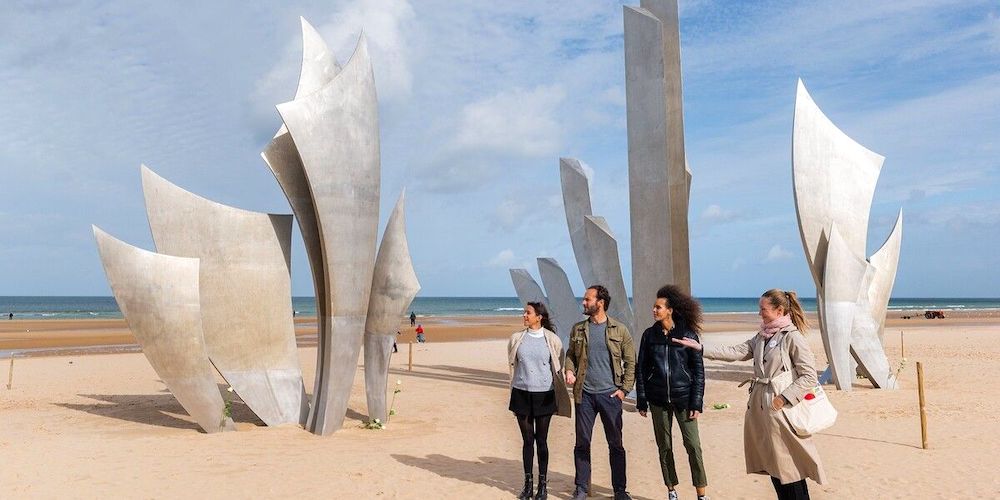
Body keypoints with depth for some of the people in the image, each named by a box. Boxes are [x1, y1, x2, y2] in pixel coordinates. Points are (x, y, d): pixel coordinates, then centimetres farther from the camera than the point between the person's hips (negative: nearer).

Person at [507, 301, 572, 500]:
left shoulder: (552, 339, -3)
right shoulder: (517, 338, 2)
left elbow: (558, 366, 5)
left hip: (544, 394, -2)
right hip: (522, 394, 2)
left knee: (541, 440, 5)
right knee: (527, 439, 8)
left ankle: (543, 484, 16)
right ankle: (528, 482, 19)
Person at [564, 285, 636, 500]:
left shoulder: (619, 330, -2)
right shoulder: (578, 329, 5)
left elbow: (630, 361, 1)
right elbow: (570, 354, 15)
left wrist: (625, 388, -6)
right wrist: (569, 370, -5)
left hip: (610, 394, -2)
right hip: (584, 394, 2)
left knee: (615, 443, 7)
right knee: (582, 442, 7)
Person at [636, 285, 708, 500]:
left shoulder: (687, 334, -5)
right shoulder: (649, 335, 1)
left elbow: (698, 370, -3)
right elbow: (641, 369, 5)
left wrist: (696, 403, -7)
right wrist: (641, 401, 1)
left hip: (683, 397, -2)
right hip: (658, 399, 2)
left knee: (693, 445, -3)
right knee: (664, 446, 8)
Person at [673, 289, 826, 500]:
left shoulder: (792, 338, -11)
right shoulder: (762, 337, 12)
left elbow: (809, 376, -13)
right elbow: (736, 352, 7)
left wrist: (784, 398, -18)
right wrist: (701, 348, 1)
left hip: (780, 409, -8)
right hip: (760, 407, 8)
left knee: (790, 467, -1)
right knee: (772, 464, 14)